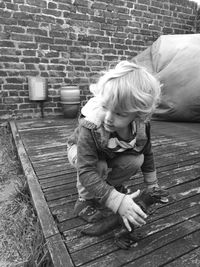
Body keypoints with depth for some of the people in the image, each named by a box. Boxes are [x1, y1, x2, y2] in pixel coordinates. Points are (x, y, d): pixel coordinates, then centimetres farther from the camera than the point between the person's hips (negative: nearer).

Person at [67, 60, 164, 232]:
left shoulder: (142, 126, -28)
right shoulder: (90, 127, -43)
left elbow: (147, 154, -7)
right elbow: (86, 171, -44)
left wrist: (152, 184, 3)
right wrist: (118, 201, -49)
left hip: (110, 157, 4)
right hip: (80, 150, -3)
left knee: (136, 160, -22)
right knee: (99, 166, -35)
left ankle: (112, 183, 6)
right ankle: (85, 200, -7)